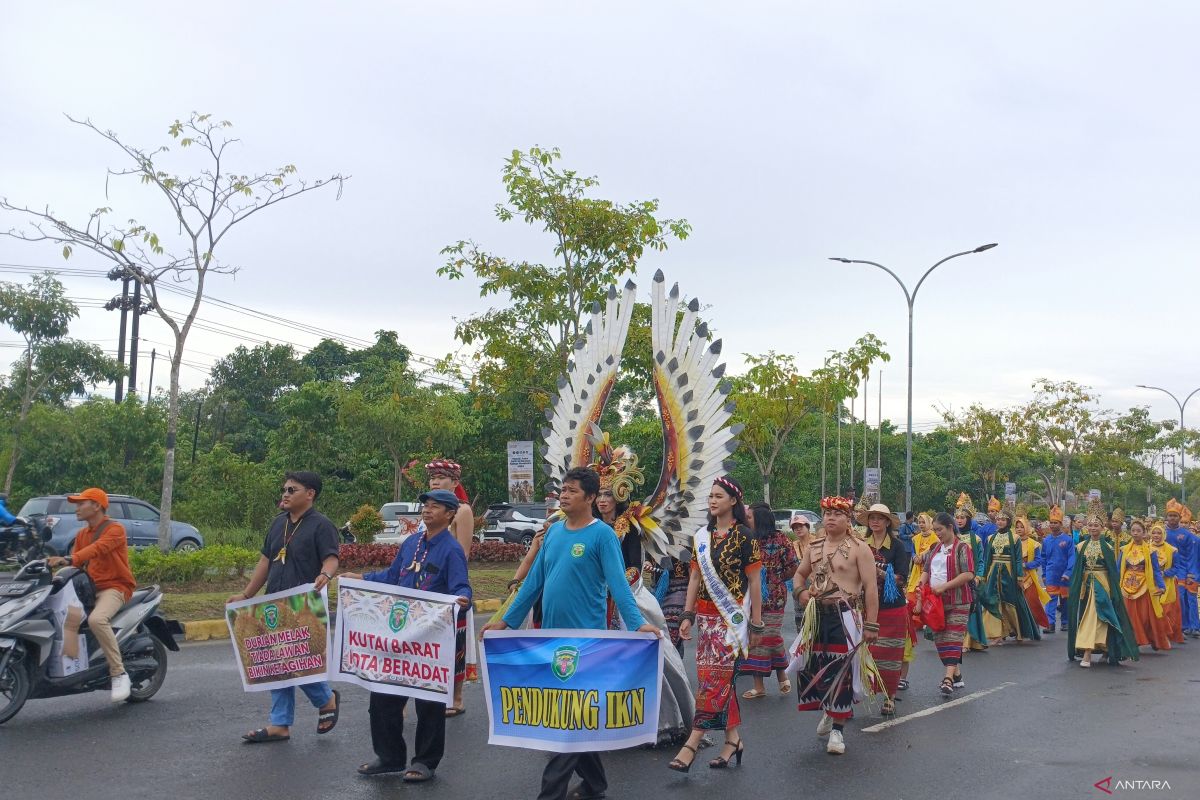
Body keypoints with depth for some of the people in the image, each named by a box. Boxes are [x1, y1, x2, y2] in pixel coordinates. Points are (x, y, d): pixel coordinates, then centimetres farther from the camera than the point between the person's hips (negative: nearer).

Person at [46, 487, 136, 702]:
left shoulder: (115, 529, -7)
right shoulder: (81, 535, 20)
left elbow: (98, 549, -26)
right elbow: (75, 563, 10)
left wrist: (69, 559, -40)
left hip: (114, 587, -9)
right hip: (89, 588, 9)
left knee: (96, 619, -35)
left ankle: (119, 674, -29)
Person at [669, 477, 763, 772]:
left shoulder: (744, 536, -6)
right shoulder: (702, 536, 10)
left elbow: (754, 582, -5)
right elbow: (695, 577, 11)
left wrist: (757, 624, -5)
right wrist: (688, 615, 4)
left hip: (731, 616, -6)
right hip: (705, 615, 6)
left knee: (713, 677, -9)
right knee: (721, 677, 9)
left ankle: (692, 744, -10)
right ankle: (733, 739, 18)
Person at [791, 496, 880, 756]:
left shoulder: (859, 548, -7)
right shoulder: (814, 547, 10)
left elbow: (870, 587, -10)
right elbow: (800, 573, 26)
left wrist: (871, 625, -14)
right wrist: (802, 591, 3)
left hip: (845, 616, -5)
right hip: (817, 615, 5)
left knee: (841, 671, -2)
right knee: (810, 666, 8)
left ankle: (837, 730, 10)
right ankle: (827, 711, 35)